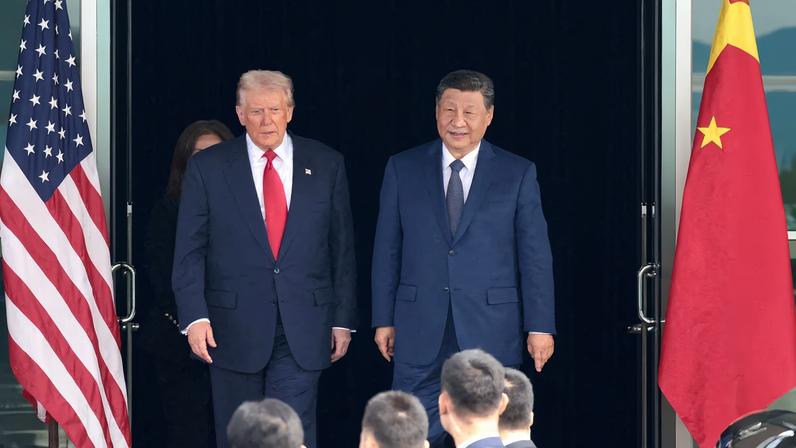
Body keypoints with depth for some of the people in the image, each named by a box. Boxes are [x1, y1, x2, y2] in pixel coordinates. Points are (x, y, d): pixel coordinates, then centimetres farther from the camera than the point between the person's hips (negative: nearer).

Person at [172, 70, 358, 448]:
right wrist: (194, 316, -12)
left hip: (302, 330, 0)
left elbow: (342, 248, 9)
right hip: (234, 329, 0)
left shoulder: (326, 165, 6)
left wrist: (343, 319, 6)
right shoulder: (207, 168, 2)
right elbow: (189, 251, 0)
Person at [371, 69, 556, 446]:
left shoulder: (518, 174, 2)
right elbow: (387, 249, 8)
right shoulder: (402, 169, 6)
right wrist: (384, 320, 4)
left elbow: (535, 255, 1)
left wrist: (540, 327, -4)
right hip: (420, 330, 1)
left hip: (491, 330, -1)